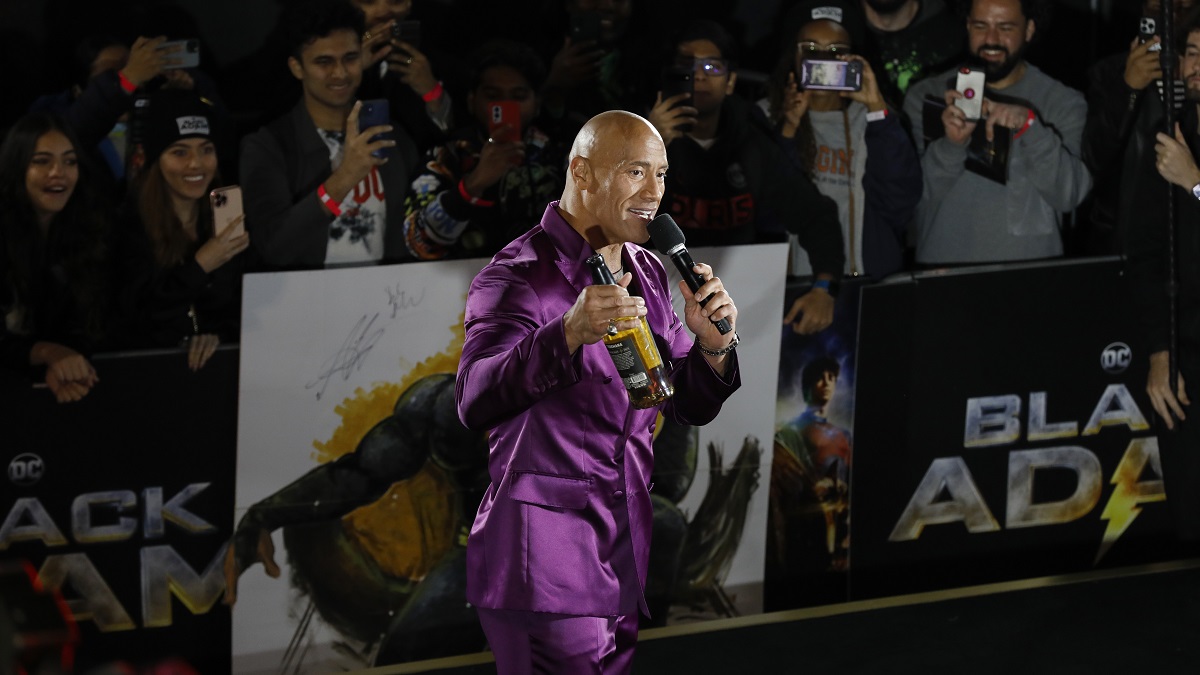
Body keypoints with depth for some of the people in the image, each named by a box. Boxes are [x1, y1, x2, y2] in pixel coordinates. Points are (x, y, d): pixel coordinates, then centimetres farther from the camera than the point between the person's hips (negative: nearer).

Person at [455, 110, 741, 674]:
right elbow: (474, 401, -26)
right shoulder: (521, 275, -11)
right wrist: (569, 334, -40)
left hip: (623, 561, 8)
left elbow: (689, 408, 15)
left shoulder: (646, 276, 13)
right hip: (542, 561, -8)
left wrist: (712, 347, -7)